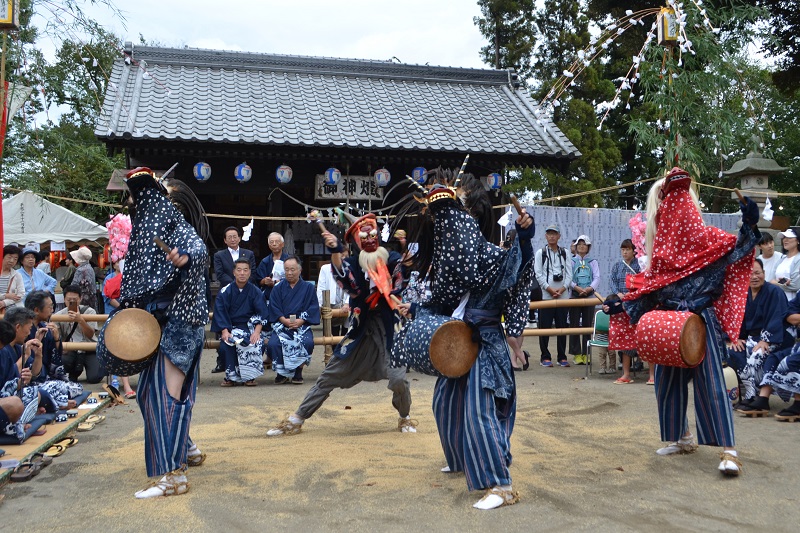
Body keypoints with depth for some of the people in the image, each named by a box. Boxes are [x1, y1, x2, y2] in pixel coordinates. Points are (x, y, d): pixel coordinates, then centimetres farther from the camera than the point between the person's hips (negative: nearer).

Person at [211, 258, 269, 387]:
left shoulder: (255, 292, 4)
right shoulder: (225, 292, 2)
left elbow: (262, 313, -5)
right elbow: (220, 312, -6)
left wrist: (257, 331, -22)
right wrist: (225, 331, -22)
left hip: (250, 327, 0)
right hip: (230, 327, 0)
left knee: (256, 342, -30)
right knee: (226, 343, -30)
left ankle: (250, 376, -15)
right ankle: (231, 377, -16)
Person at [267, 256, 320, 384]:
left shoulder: (308, 287, 12)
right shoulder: (278, 288, 16)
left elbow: (313, 307, 2)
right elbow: (274, 308, 4)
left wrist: (301, 321, -14)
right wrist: (284, 320, -14)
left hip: (302, 325, -1)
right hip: (281, 324, 1)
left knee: (307, 343, -32)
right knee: (272, 344, -28)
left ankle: (298, 372, -10)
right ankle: (281, 373, -7)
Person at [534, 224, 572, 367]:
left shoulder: (565, 253, 11)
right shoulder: (540, 253, 5)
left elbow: (569, 274, 7)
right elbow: (538, 274, -2)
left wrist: (562, 288, -8)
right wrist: (550, 289, -10)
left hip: (563, 295, 2)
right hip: (545, 295, -2)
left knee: (562, 326, 5)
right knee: (545, 326, -1)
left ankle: (562, 357, 12)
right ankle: (545, 357, 7)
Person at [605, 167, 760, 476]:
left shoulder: (705, 237, -3)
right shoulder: (659, 245, 10)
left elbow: (735, 251, -13)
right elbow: (650, 286, 14)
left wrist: (749, 226, -27)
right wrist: (621, 305, 9)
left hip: (699, 321, -5)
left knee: (710, 381, -8)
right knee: (668, 381, 11)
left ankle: (728, 449, -4)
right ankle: (682, 438, 28)